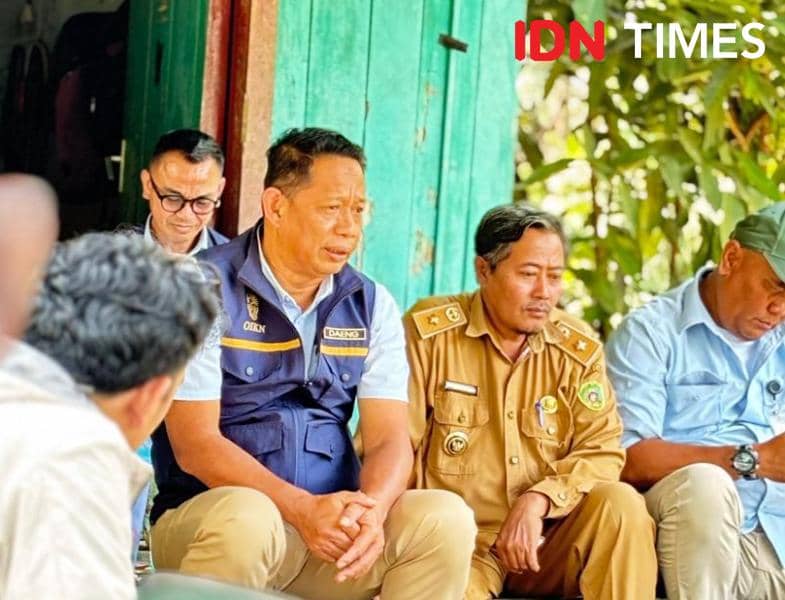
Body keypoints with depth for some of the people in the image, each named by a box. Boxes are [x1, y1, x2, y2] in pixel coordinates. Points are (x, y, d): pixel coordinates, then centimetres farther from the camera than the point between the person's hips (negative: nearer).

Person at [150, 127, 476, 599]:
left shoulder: (372, 305, 8)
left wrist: (370, 509, -24)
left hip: (332, 518, 4)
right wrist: (304, 508, -26)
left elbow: (389, 437, 0)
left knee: (447, 518, -21)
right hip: (207, 515, -4)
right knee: (246, 517, -37)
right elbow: (194, 445, -13)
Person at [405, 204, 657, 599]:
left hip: (546, 536, 4)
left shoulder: (580, 348, 3)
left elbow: (603, 451, -2)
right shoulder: (428, 331, -6)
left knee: (620, 504, -22)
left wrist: (537, 501, -19)